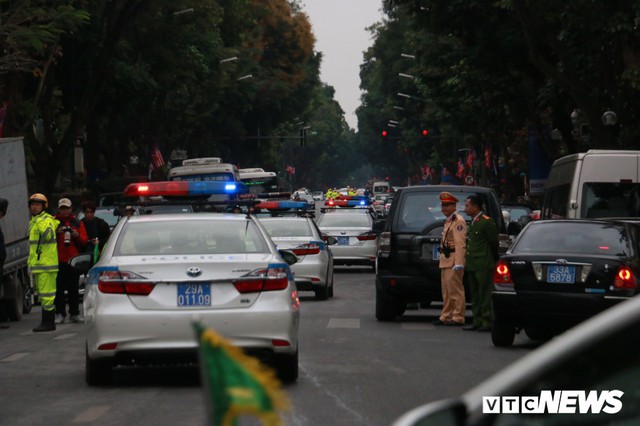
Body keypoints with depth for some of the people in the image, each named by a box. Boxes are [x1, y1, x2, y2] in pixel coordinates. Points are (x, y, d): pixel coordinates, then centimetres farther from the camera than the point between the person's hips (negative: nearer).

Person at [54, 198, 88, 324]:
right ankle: (60, 314, -3)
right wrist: (56, 233, -15)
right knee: (59, 289, -5)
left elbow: (84, 241, 10)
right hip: (58, 260, -1)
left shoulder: (77, 223, 13)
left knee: (73, 289, 4)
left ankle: (74, 314, 8)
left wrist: (77, 235, -10)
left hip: (73, 260, 1)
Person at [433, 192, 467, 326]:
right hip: (446, 261, 10)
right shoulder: (448, 221, 20)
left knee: (455, 290, -8)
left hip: (453, 260, -10)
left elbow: (460, 244, -19)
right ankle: (446, 317, 17)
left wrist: (458, 263, -25)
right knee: (446, 291, 13)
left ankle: (458, 318, -6)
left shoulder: (458, 221, -12)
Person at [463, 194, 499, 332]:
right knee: (475, 295, 10)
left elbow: (494, 243, -7)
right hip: (472, 264, 9)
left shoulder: (487, 222, -11)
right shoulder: (473, 222, 17)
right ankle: (477, 321, 15)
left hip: (483, 265, -9)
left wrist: (493, 259, 0)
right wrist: (466, 259, 13)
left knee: (485, 294, -7)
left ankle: (487, 322, -6)